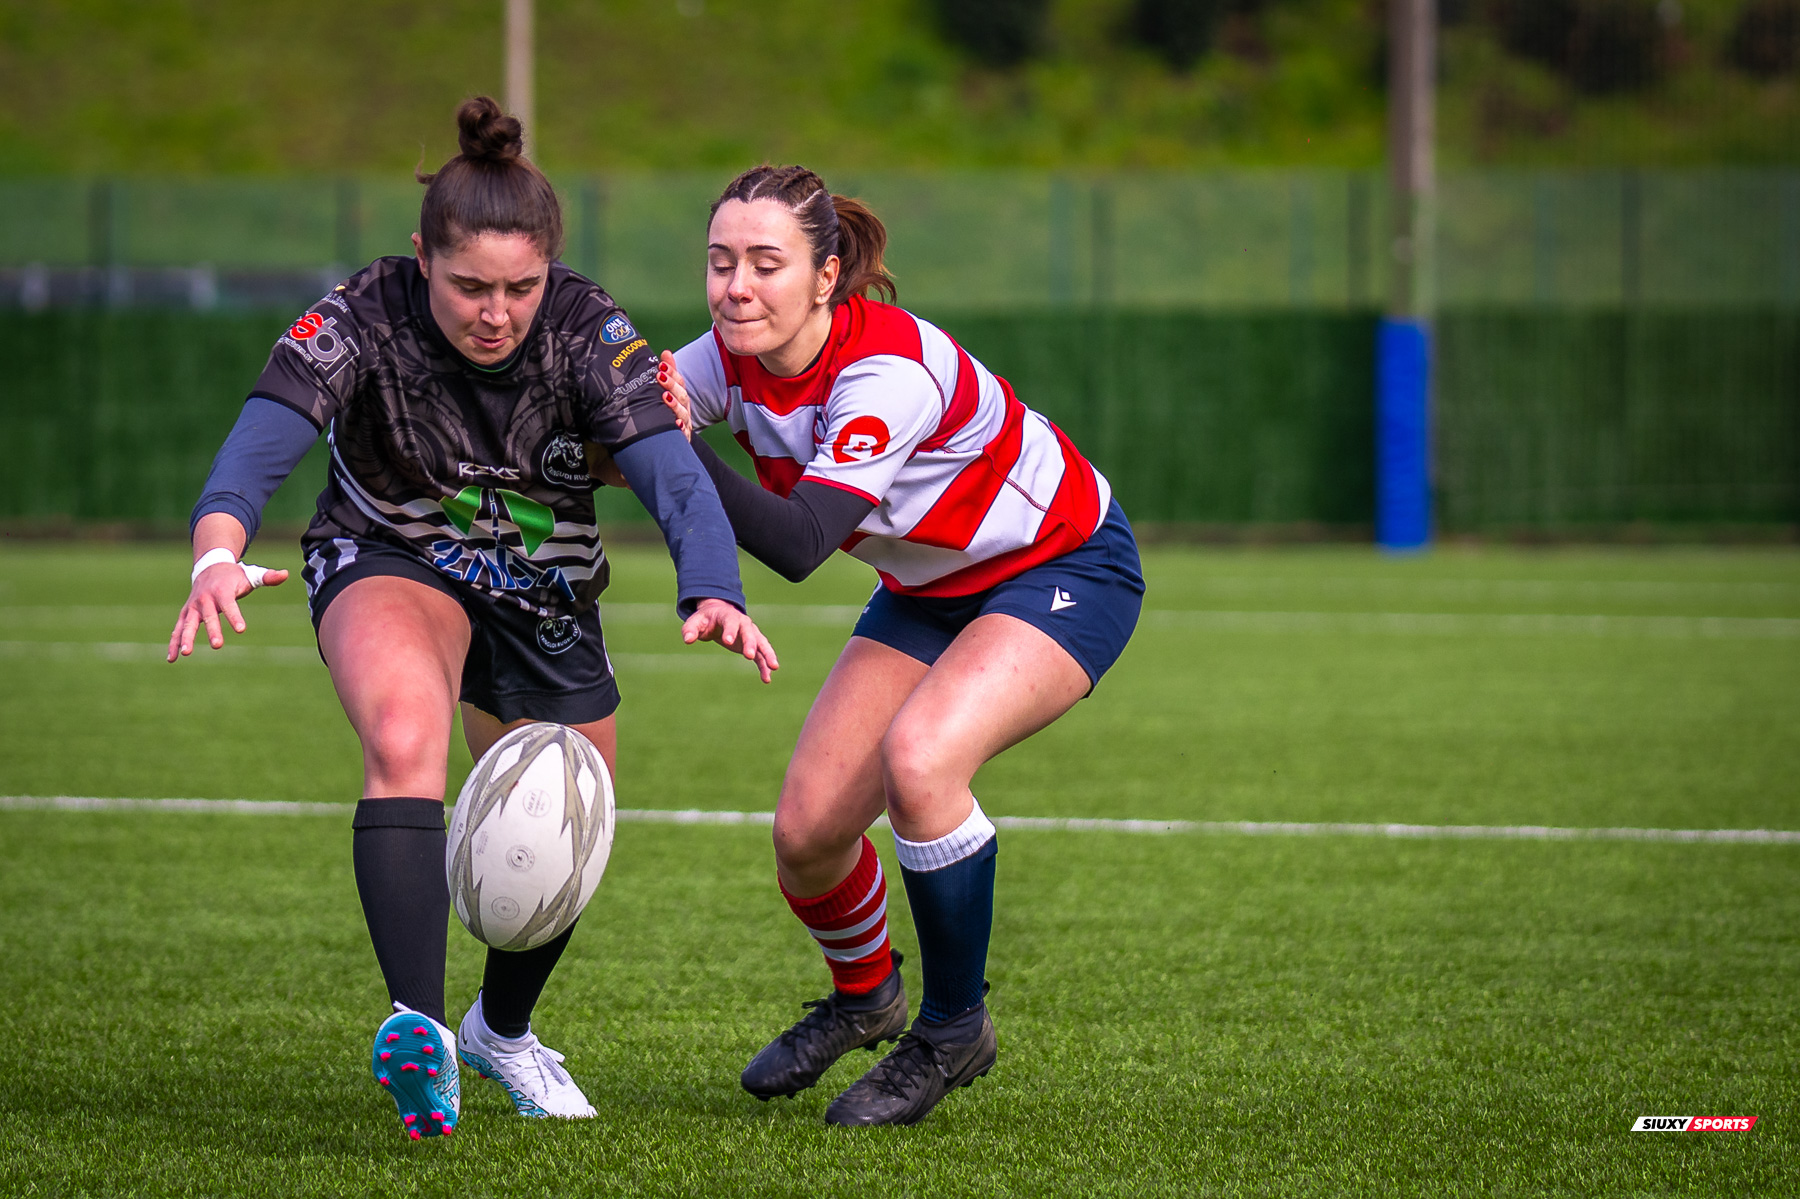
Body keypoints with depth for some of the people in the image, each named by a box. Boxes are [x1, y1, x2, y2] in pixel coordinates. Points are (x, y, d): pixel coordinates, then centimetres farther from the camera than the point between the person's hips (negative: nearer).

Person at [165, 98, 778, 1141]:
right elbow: (262, 439, -40)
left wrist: (714, 595, -54)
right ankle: (419, 1029, -42)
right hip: (391, 566, -3)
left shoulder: (588, 331, -23)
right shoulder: (364, 319, -26)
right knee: (404, 742, -35)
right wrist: (218, 555, -61)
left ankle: (504, 1030, 46)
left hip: (545, 600, 3)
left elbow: (673, 472, -34)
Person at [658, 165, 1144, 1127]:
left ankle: (955, 1029, -11)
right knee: (806, 831, -5)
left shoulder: (890, 369, -34)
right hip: (930, 589, 7)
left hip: (1065, 569, -7)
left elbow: (798, 544, -43)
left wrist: (679, 446, -53)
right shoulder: (732, 360, -14)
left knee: (919, 758, -32)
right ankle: (863, 993, 29)